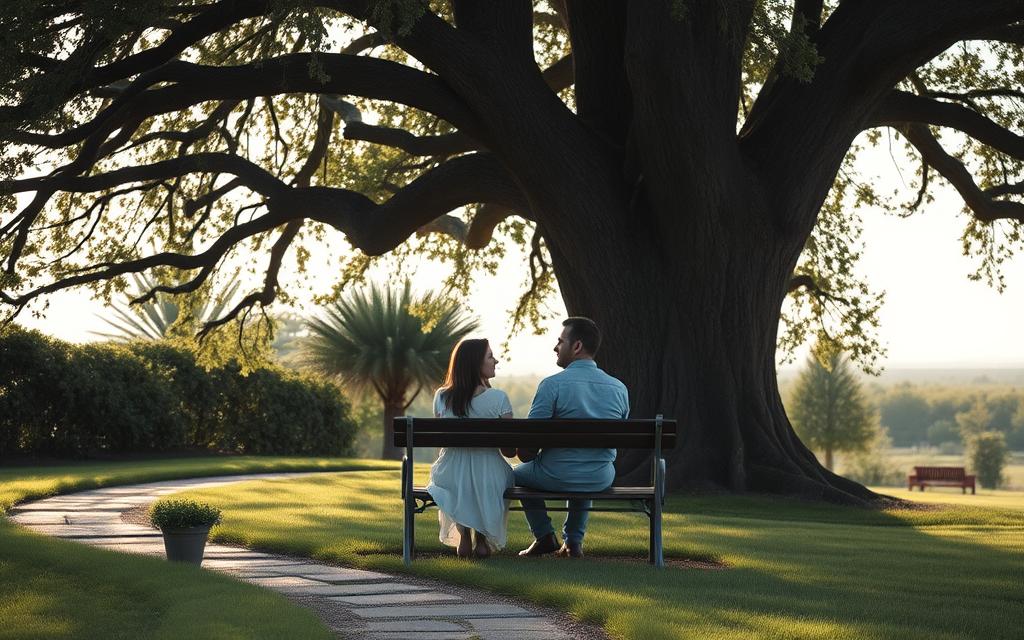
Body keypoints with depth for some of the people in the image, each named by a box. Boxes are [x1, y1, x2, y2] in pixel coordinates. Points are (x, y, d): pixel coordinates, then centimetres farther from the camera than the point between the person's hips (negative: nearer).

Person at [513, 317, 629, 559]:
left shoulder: (552, 384, -17)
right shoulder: (619, 389, -2)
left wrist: (527, 457, 7)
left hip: (557, 477, -4)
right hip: (601, 480, 4)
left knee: (519, 473, 30)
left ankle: (545, 536, 23)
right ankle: (574, 540, 33)